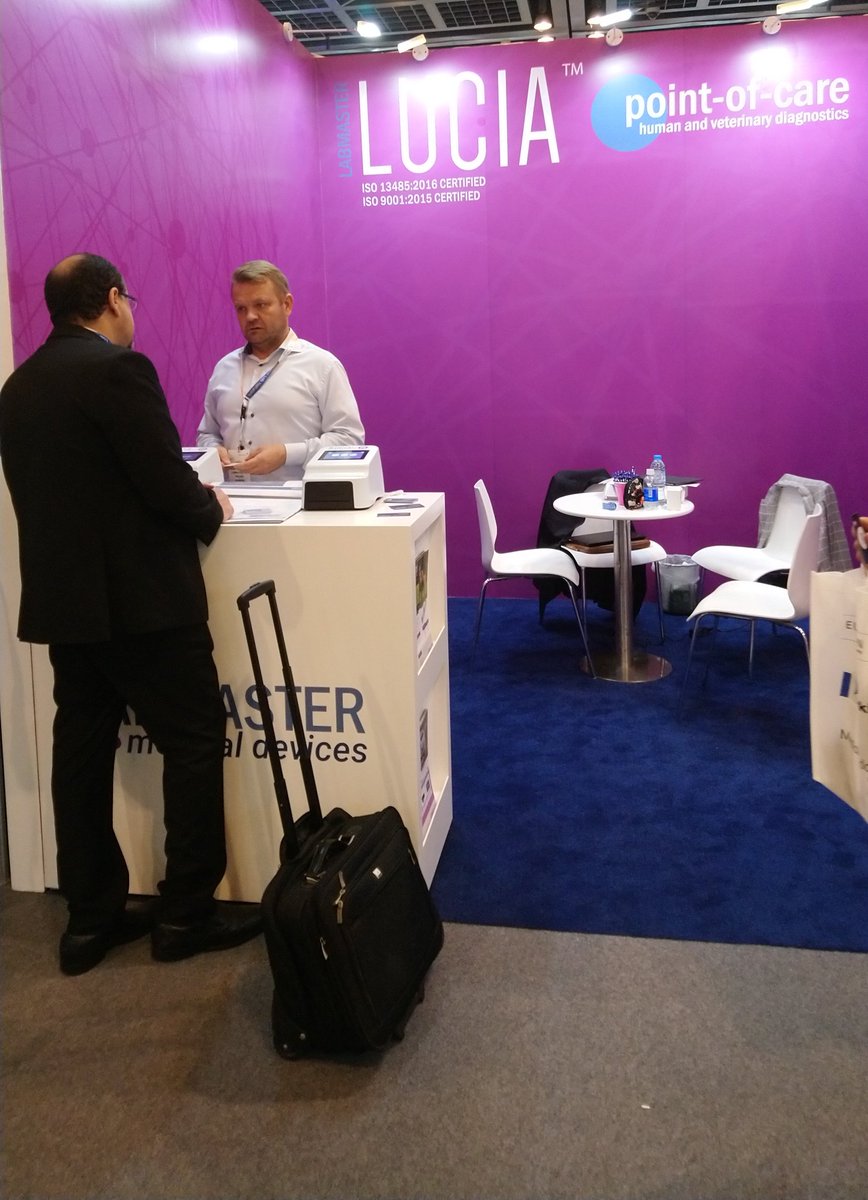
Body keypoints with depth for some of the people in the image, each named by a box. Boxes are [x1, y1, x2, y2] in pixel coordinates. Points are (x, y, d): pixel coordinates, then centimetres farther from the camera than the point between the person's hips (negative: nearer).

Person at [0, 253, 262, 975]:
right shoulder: (119, 368, -13)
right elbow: (168, 482, -18)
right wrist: (212, 509, 3)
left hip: (60, 597, 8)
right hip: (141, 597, -8)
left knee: (82, 748, 12)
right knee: (195, 742, 4)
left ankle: (92, 917, 21)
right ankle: (187, 914, 11)